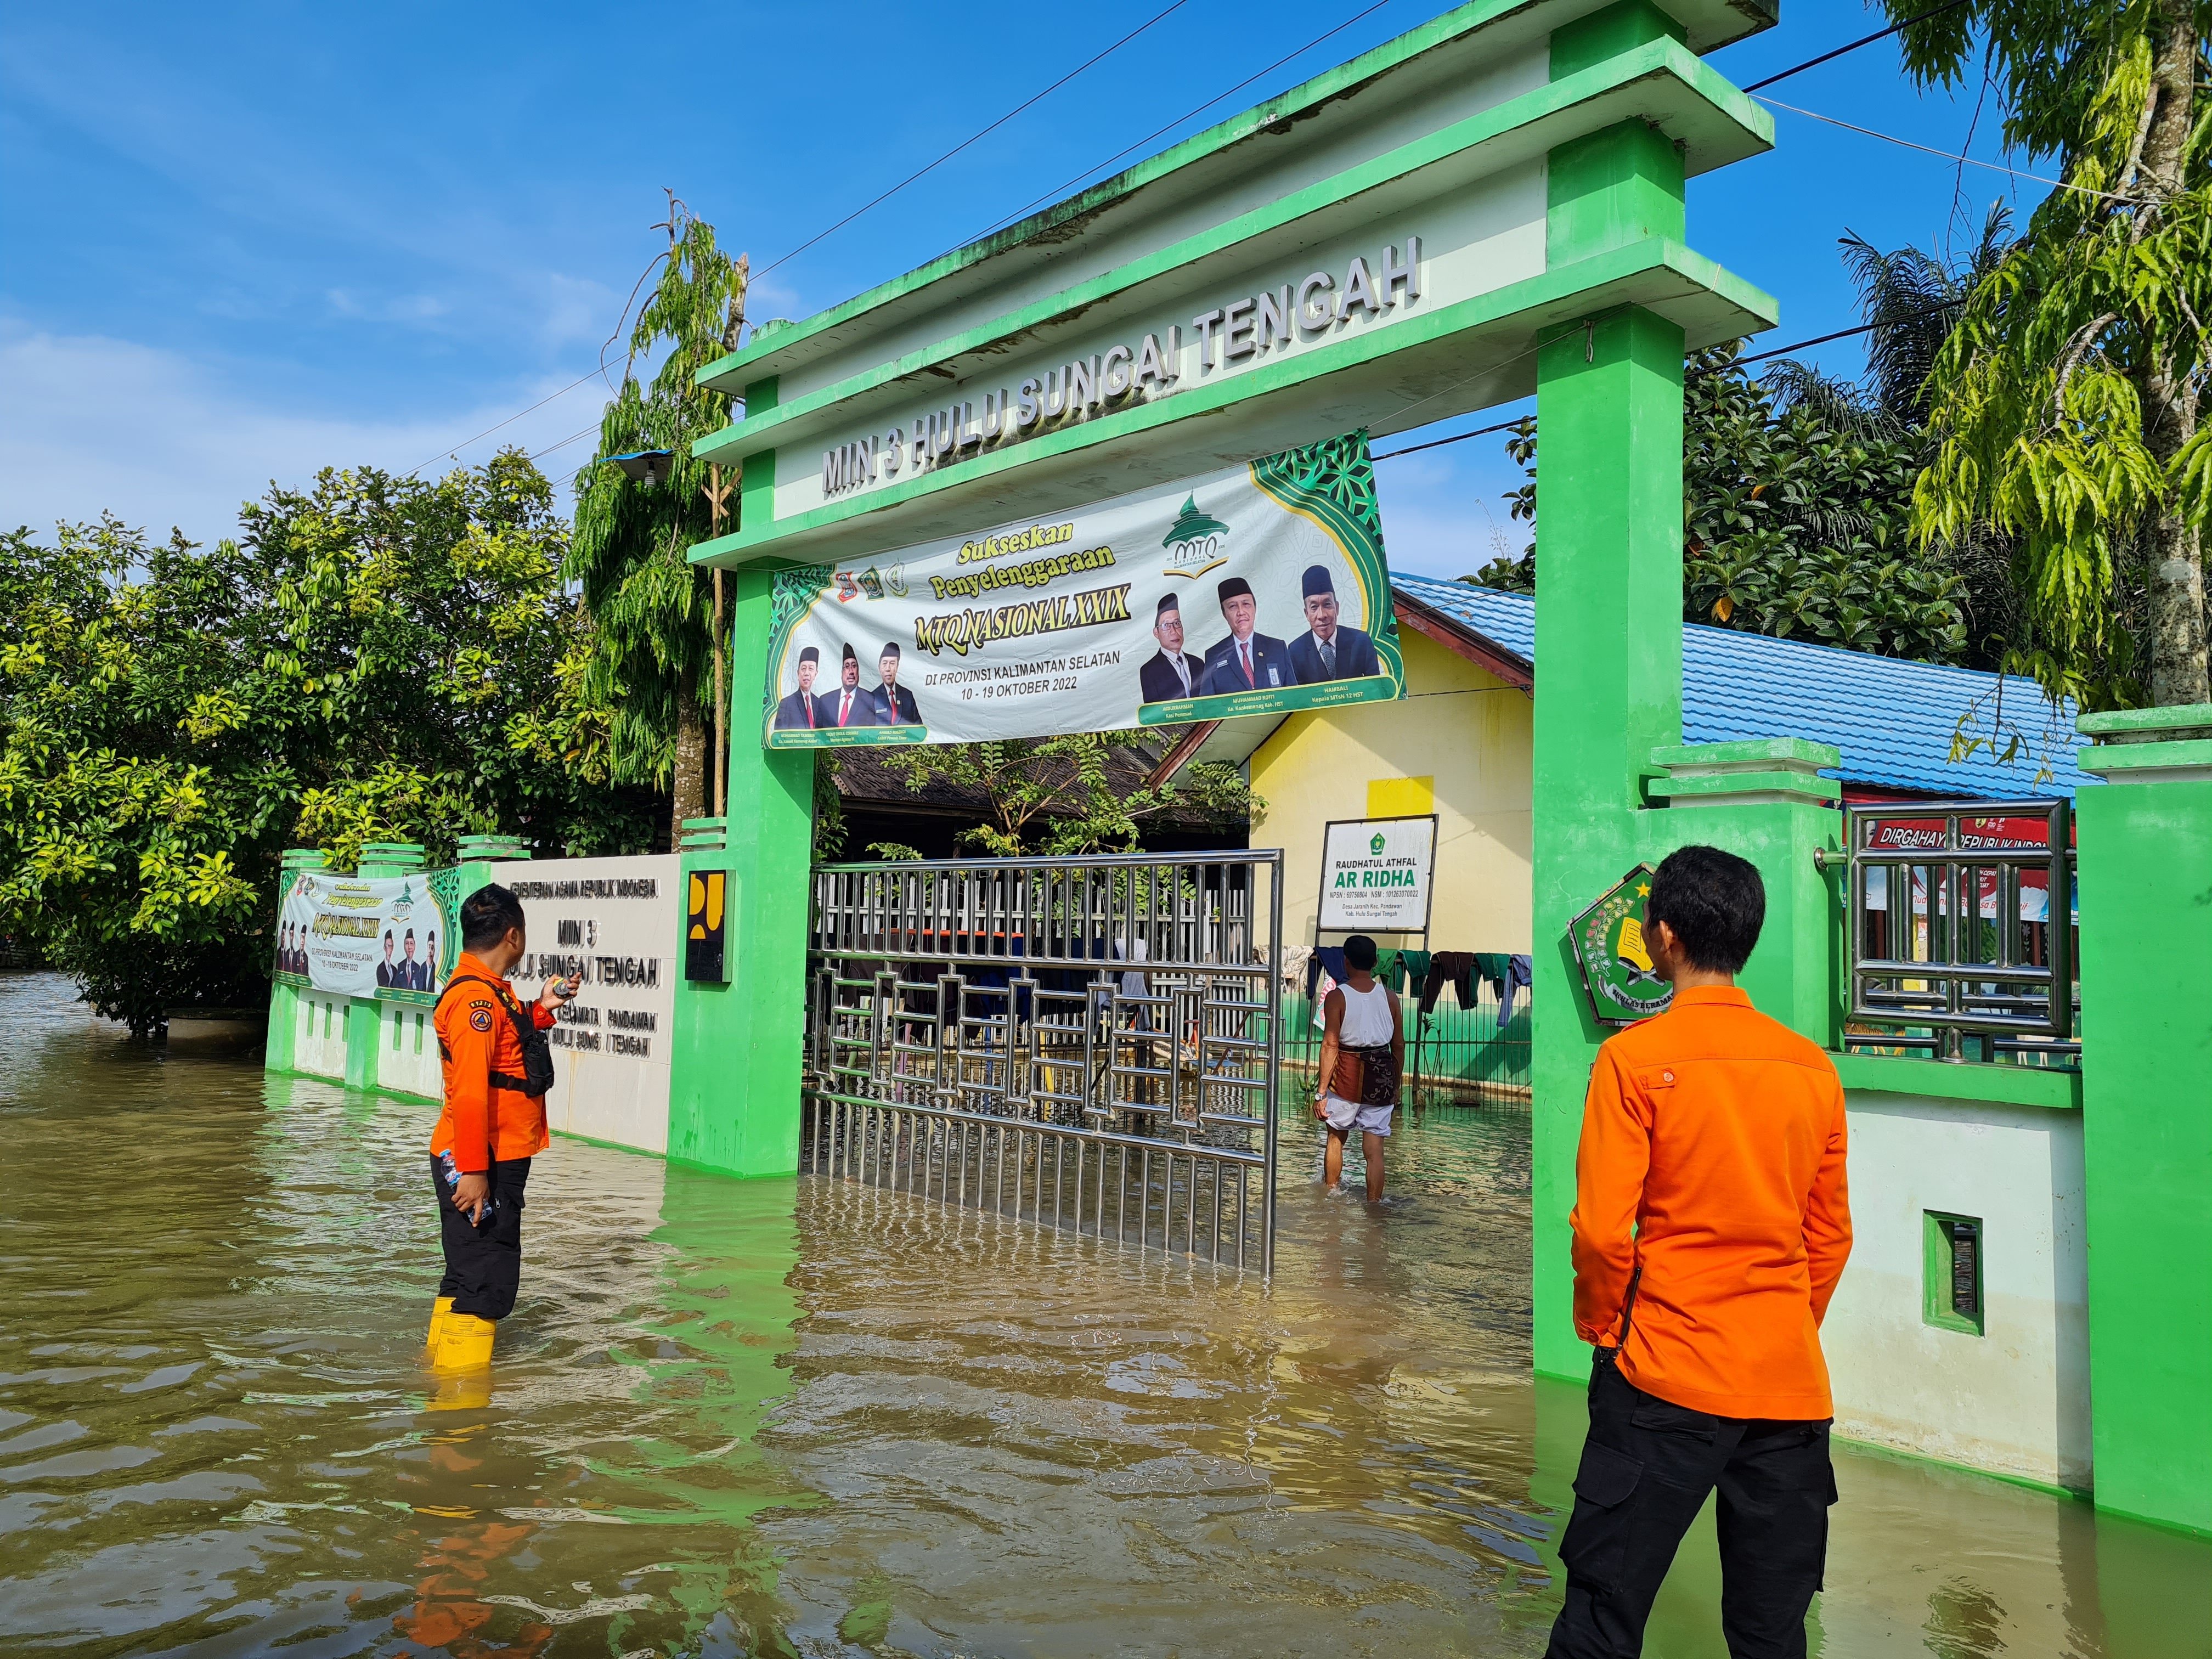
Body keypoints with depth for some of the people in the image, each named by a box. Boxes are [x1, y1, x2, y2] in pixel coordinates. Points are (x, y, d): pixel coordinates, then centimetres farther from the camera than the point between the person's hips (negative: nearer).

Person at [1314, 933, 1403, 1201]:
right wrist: (1396, 1086, 17)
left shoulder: (1336, 997, -9)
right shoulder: (1389, 997, 1)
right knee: (1374, 1150, 5)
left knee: (1336, 1139, 20)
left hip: (1346, 1077, -1)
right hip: (1381, 1076, 1)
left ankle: (1332, 1196, 34)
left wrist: (1321, 1091, -8)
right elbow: (1399, 1046, 6)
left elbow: (1330, 1045, -11)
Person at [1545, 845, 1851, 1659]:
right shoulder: (1814, 1066, 4)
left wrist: (1602, 1327, 3)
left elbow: (1601, 1229, -14)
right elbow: (1831, 1235, 11)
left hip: (1665, 1379, -5)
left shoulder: (1634, 1056, -11)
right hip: (1791, 1388, 5)